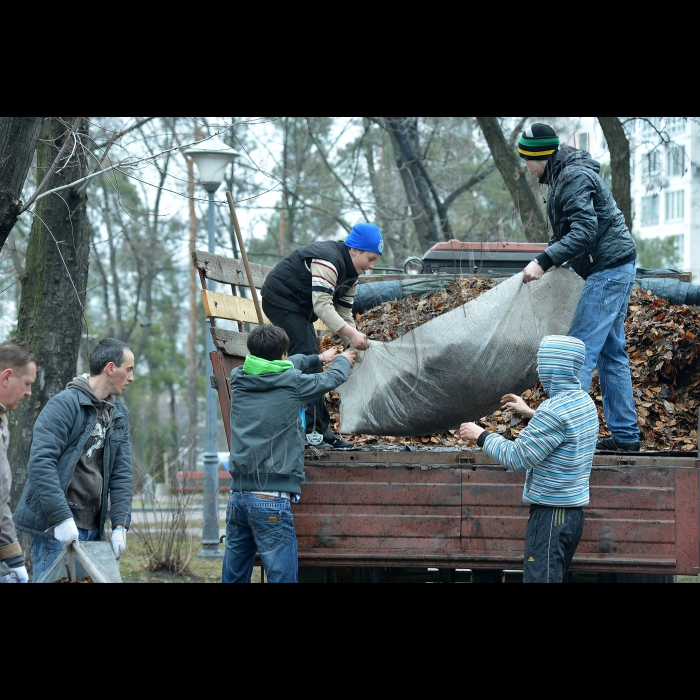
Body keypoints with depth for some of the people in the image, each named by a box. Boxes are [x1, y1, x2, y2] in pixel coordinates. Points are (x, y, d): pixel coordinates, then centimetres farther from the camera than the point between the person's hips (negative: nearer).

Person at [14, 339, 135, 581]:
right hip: (55, 526, -8)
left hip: (93, 529, 8)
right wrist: (62, 518, -26)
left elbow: (121, 474, 12)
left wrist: (120, 525, -1)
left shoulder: (119, 415, 15)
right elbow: (40, 463, -19)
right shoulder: (65, 404, -10)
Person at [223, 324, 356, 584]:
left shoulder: (239, 379, 8)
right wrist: (344, 360, 38)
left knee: (234, 576, 9)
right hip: (273, 501, -6)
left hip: (239, 496, 6)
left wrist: (318, 358, 42)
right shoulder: (292, 383, -4)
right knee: (281, 576, -8)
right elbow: (332, 379, 15)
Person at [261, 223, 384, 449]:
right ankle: (311, 430, -20)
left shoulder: (350, 273, 7)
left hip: (298, 308, 11)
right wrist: (352, 334, -37)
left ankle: (320, 430, 13)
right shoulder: (328, 261, -25)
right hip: (281, 301, -11)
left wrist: (356, 345, -3)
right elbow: (322, 305, -33)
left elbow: (344, 314, 9)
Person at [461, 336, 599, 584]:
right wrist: (531, 414, 31)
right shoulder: (585, 402, 8)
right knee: (552, 577, 15)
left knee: (541, 579, -6)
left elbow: (516, 458, -18)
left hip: (551, 513, -9)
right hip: (573, 510, 9)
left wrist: (480, 435, -6)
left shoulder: (555, 410, -21)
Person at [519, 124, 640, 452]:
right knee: (611, 352, 12)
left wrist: (544, 261, -30)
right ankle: (626, 434, 15)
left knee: (581, 349, -12)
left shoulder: (575, 178, -18)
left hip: (609, 267, -11)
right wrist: (553, 257, 8)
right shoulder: (563, 175, 15)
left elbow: (584, 231, -26)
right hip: (615, 268, 11)